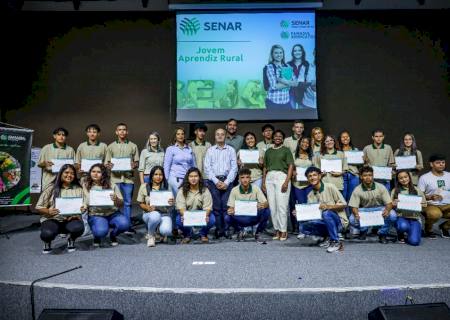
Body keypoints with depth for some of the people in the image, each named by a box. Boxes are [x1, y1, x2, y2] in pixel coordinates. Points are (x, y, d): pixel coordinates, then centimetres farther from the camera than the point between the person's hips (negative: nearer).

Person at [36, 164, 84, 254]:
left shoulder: (78, 189, 9)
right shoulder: (51, 187, 4)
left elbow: (83, 206, 8)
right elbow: (39, 207, 3)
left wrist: (81, 209, -17)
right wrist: (48, 211, -18)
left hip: (71, 220, 1)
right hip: (52, 219, -1)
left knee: (78, 227, -35)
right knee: (47, 233, -35)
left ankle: (71, 240, 6)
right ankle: (47, 243, 8)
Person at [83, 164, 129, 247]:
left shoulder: (112, 186, 4)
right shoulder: (86, 187, 4)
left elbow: (121, 204, 1)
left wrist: (116, 199, -21)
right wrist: (84, 206, -21)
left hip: (112, 213, 2)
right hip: (95, 215, -2)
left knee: (124, 224, -27)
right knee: (101, 231, -33)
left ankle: (113, 235, 9)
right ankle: (97, 237, 9)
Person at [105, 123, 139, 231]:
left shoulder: (133, 146, 10)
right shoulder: (111, 146, 11)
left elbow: (137, 162, 9)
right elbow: (106, 163, 9)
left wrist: (134, 165, -13)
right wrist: (110, 166, -13)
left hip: (128, 178, 0)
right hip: (115, 178, 0)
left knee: (127, 202, 3)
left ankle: (127, 226, 11)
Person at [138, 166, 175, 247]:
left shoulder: (167, 187, 2)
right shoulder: (144, 187, 1)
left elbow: (172, 203, 2)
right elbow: (141, 203, 3)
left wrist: (171, 203, -23)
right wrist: (148, 208, -18)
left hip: (164, 214, 0)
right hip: (149, 213, 0)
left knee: (166, 231, -29)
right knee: (155, 215, -37)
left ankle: (162, 232, 13)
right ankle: (151, 235, -5)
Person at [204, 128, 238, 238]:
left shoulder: (231, 150, 11)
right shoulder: (210, 150, 12)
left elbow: (234, 167, 4)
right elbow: (207, 168, 4)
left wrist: (226, 182, -6)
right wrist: (216, 181, -7)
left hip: (227, 181, 0)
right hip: (214, 181, 1)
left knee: (226, 206, -6)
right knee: (216, 206, -3)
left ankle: (226, 229, -1)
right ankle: (218, 230, 1)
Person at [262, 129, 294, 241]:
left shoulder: (286, 150, 9)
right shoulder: (268, 151, 20)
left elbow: (291, 166, 0)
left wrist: (286, 182, -11)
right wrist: (263, 182, 10)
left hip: (281, 176, -4)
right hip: (269, 178, 4)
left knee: (282, 205, -8)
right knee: (272, 206, 1)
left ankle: (283, 231, 1)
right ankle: (277, 230, 9)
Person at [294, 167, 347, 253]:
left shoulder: (330, 187, -10)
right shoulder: (310, 195, 5)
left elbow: (343, 204, -10)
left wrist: (328, 207, -25)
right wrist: (300, 214, -19)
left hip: (339, 221, -5)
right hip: (325, 222, 5)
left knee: (326, 213, -36)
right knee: (304, 227, -14)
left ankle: (336, 242, -18)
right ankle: (328, 236, 7)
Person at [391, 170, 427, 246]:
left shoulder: (417, 190, 9)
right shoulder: (395, 191, 6)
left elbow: (424, 204, 10)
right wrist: (393, 204, -18)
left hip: (414, 218, 1)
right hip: (401, 217, 0)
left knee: (414, 241, -20)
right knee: (403, 226, -37)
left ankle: (412, 233, 18)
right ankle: (400, 235, 1)